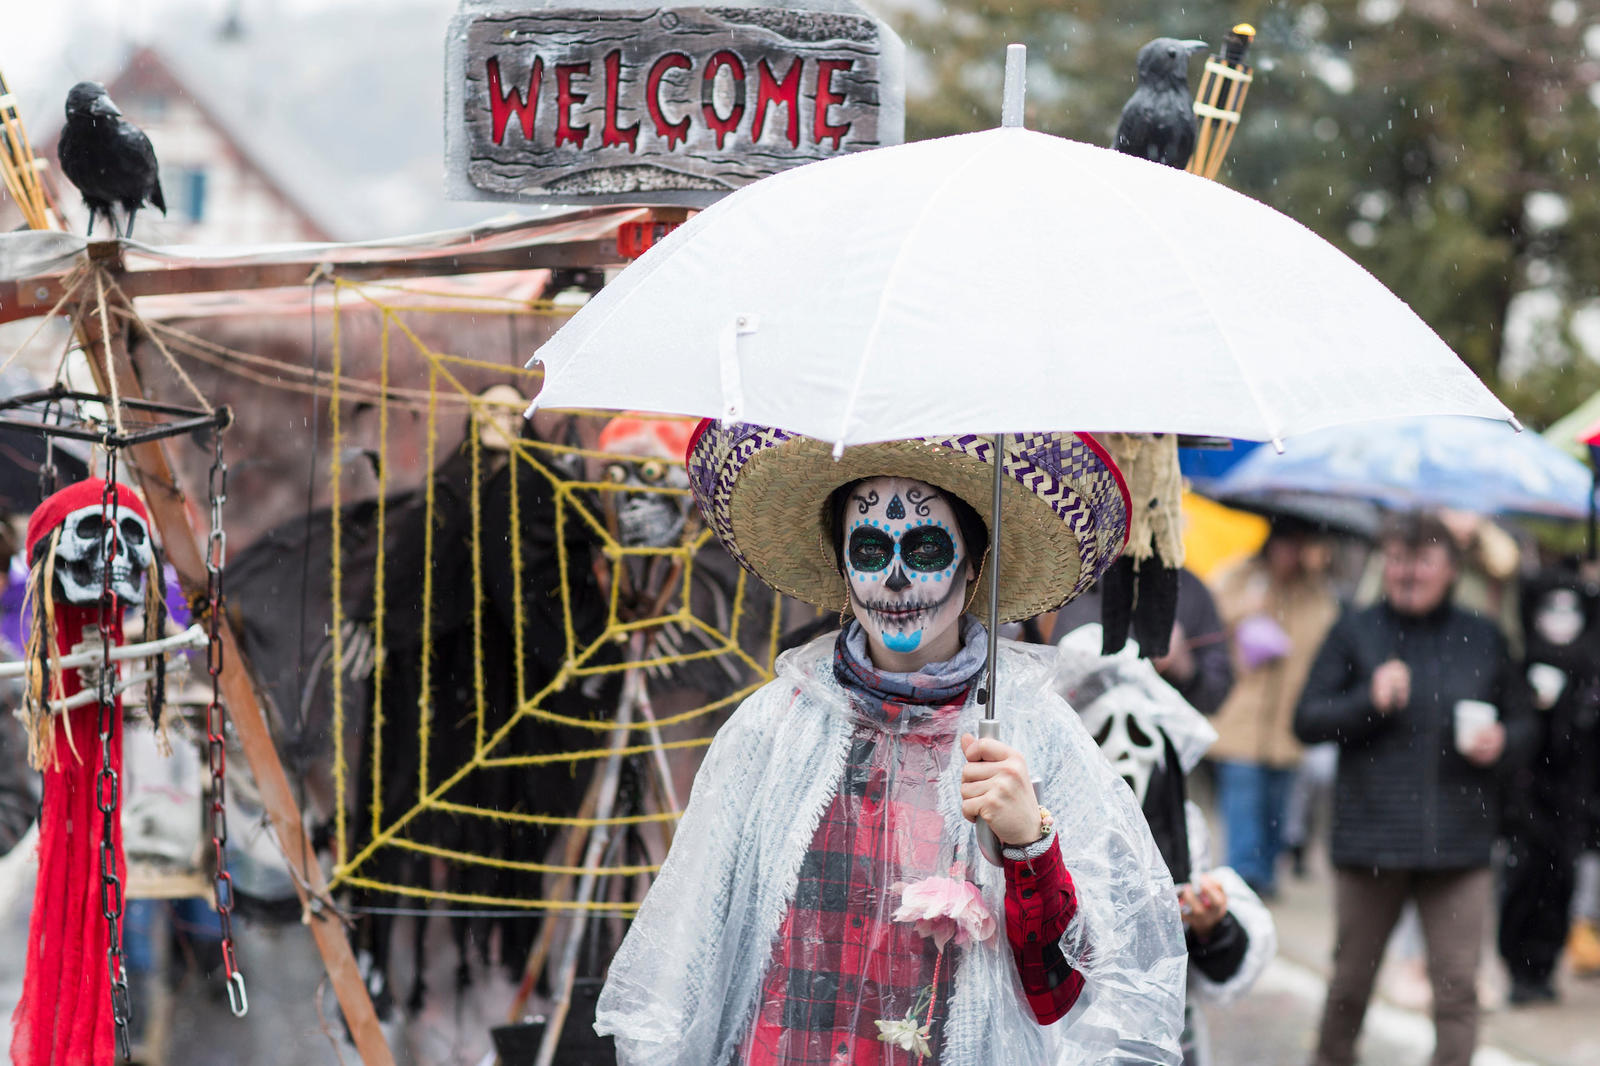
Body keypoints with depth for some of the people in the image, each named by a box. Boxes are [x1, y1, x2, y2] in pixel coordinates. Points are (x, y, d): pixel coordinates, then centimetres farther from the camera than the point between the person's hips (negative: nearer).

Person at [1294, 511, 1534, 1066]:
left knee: (1458, 987, -6)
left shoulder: (1483, 639, 10)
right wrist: (1369, 700, -14)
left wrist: (1501, 741, -5)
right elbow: (1306, 722, 1)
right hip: (1370, 835, -1)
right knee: (1351, 979, 10)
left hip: (1457, 842, 1)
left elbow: (1522, 723, 17)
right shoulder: (1354, 633, 4)